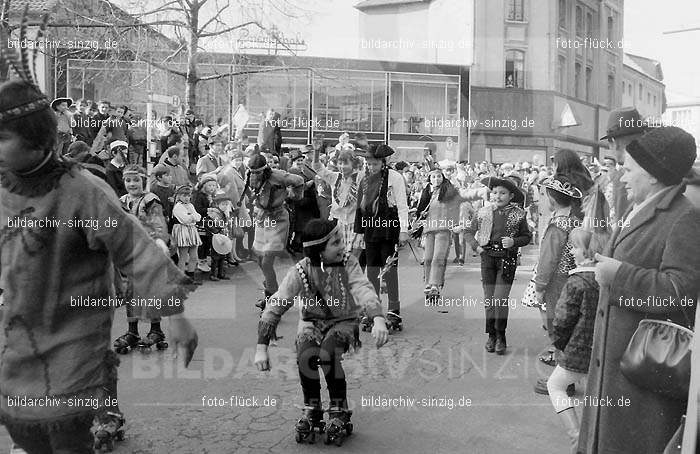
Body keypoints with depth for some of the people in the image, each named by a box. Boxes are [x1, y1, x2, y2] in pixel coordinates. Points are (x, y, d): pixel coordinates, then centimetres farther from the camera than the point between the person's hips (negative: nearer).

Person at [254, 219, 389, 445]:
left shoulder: (348, 263, -15)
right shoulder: (301, 271, -15)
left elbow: (363, 289, -30)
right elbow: (274, 307, -16)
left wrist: (378, 319, -50)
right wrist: (261, 348, -24)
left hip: (343, 322, -1)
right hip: (312, 323, 1)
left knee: (327, 354, -31)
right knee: (306, 356, -29)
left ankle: (339, 410, -6)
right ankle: (311, 409, -2)